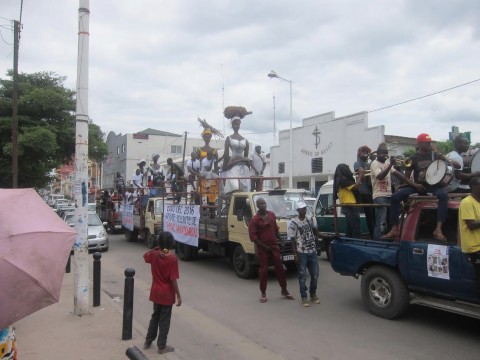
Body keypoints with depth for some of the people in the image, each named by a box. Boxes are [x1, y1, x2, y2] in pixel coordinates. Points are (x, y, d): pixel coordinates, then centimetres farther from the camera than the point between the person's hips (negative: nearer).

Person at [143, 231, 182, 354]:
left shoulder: (154, 254, -7)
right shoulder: (172, 258, -21)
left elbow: (145, 256, 19)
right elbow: (173, 279, -19)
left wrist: (156, 248, 7)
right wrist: (178, 296, -10)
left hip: (156, 292, 5)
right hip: (167, 294, -5)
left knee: (155, 316, 23)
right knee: (164, 320, 8)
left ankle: (148, 342, 33)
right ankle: (162, 346, 18)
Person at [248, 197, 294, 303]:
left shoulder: (272, 215, 6)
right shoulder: (255, 219, -11)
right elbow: (253, 236, -13)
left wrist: (281, 240, 10)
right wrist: (264, 246, -15)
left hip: (274, 246, 5)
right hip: (262, 249, -4)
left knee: (280, 268, 9)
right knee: (263, 270, 1)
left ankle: (284, 291, 23)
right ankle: (263, 294, 14)